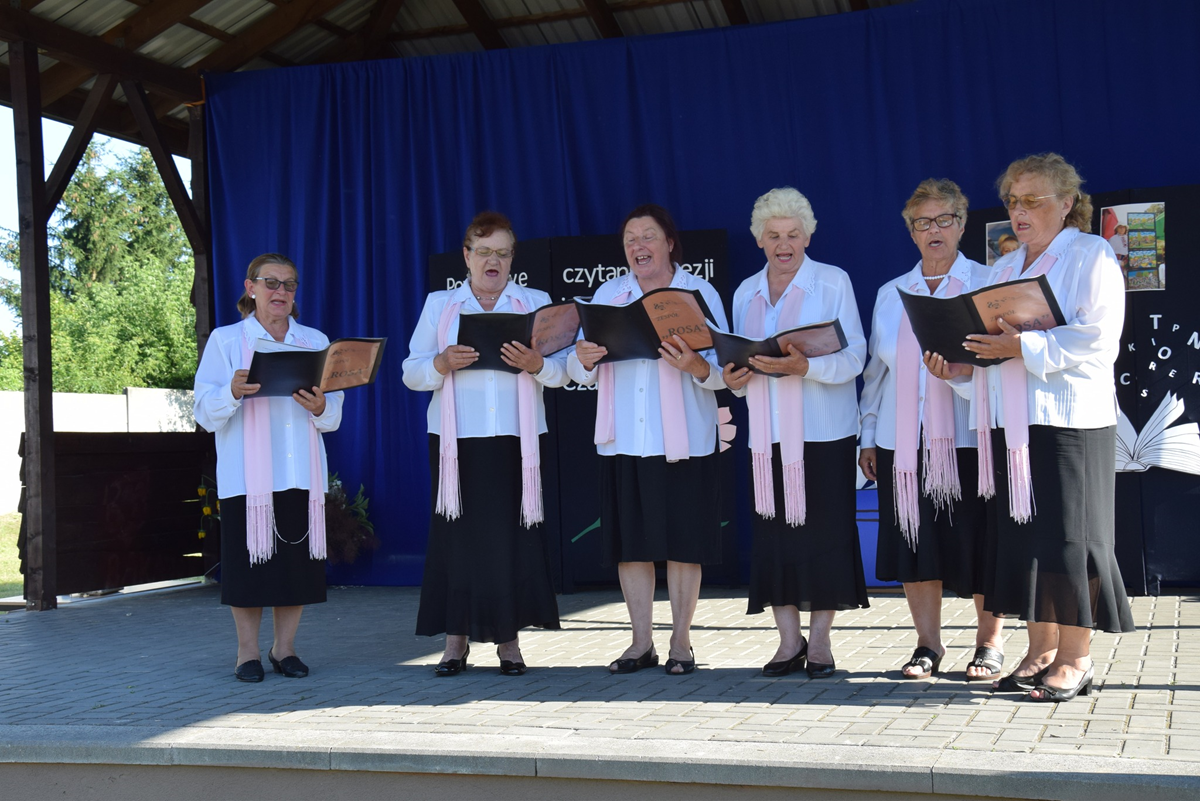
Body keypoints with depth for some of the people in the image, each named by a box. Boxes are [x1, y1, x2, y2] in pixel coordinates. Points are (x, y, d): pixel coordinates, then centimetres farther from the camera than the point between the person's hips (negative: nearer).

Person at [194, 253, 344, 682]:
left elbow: (335, 415, 10)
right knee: (248, 558, -3)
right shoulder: (225, 340, 6)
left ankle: (285, 647, 14)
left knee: (298, 558, 2)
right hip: (246, 473, -3)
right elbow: (206, 412, -2)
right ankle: (247, 651, 9)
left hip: (301, 472, 3)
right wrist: (233, 392, -22)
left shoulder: (315, 341, 14)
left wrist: (320, 408, -12)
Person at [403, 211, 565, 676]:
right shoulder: (439, 305, 15)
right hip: (457, 440, 0)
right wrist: (442, 364, -14)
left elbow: (561, 370, 4)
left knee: (513, 533, -3)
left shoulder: (536, 303, 13)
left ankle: (509, 638, 5)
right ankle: (456, 640, 4)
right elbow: (412, 372, 6)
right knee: (457, 533, -3)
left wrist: (536, 364, -17)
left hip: (517, 440, 0)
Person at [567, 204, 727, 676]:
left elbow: (723, 369, -6)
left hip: (683, 440, -3)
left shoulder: (699, 293, 2)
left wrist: (696, 367, -27)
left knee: (682, 541, 1)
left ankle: (681, 643, 13)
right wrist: (583, 359, -16)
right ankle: (642, 643, 16)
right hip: (623, 439, 3)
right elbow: (582, 373, 7)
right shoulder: (607, 295, 11)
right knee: (629, 541, 6)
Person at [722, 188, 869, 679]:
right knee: (772, 533, 1)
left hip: (824, 433, -4)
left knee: (824, 532, -3)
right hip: (768, 434, 4)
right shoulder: (745, 293, 14)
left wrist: (804, 367, -25)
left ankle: (820, 642, 7)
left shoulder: (834, 282, 0)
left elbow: (854, 356, -9)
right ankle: (788, 640, 10)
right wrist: (731, 378, -6)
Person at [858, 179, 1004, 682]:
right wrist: (868, 435, 13)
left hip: (968, 436, -3)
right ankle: (927, 645, 13)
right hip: (902, 438, 3)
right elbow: (876, 368, 17)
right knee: (914, 541, 3)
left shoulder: (988, 283, 5)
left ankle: (989, 643, 12)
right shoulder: (891, 294, 16)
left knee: (977, 541, -2)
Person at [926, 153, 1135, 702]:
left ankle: (1076, 657, 2)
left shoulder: (1091, 255, -1)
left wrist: (1025, 348, -22)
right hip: (1011, 425, 7)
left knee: (1066, 535, -6)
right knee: (1023, 535, 6)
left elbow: (1097, 340, -13)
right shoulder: (1005, 269, 20)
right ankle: (1041, 651, 13)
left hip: (1070, 421, -7)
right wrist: (960, 364, 0)